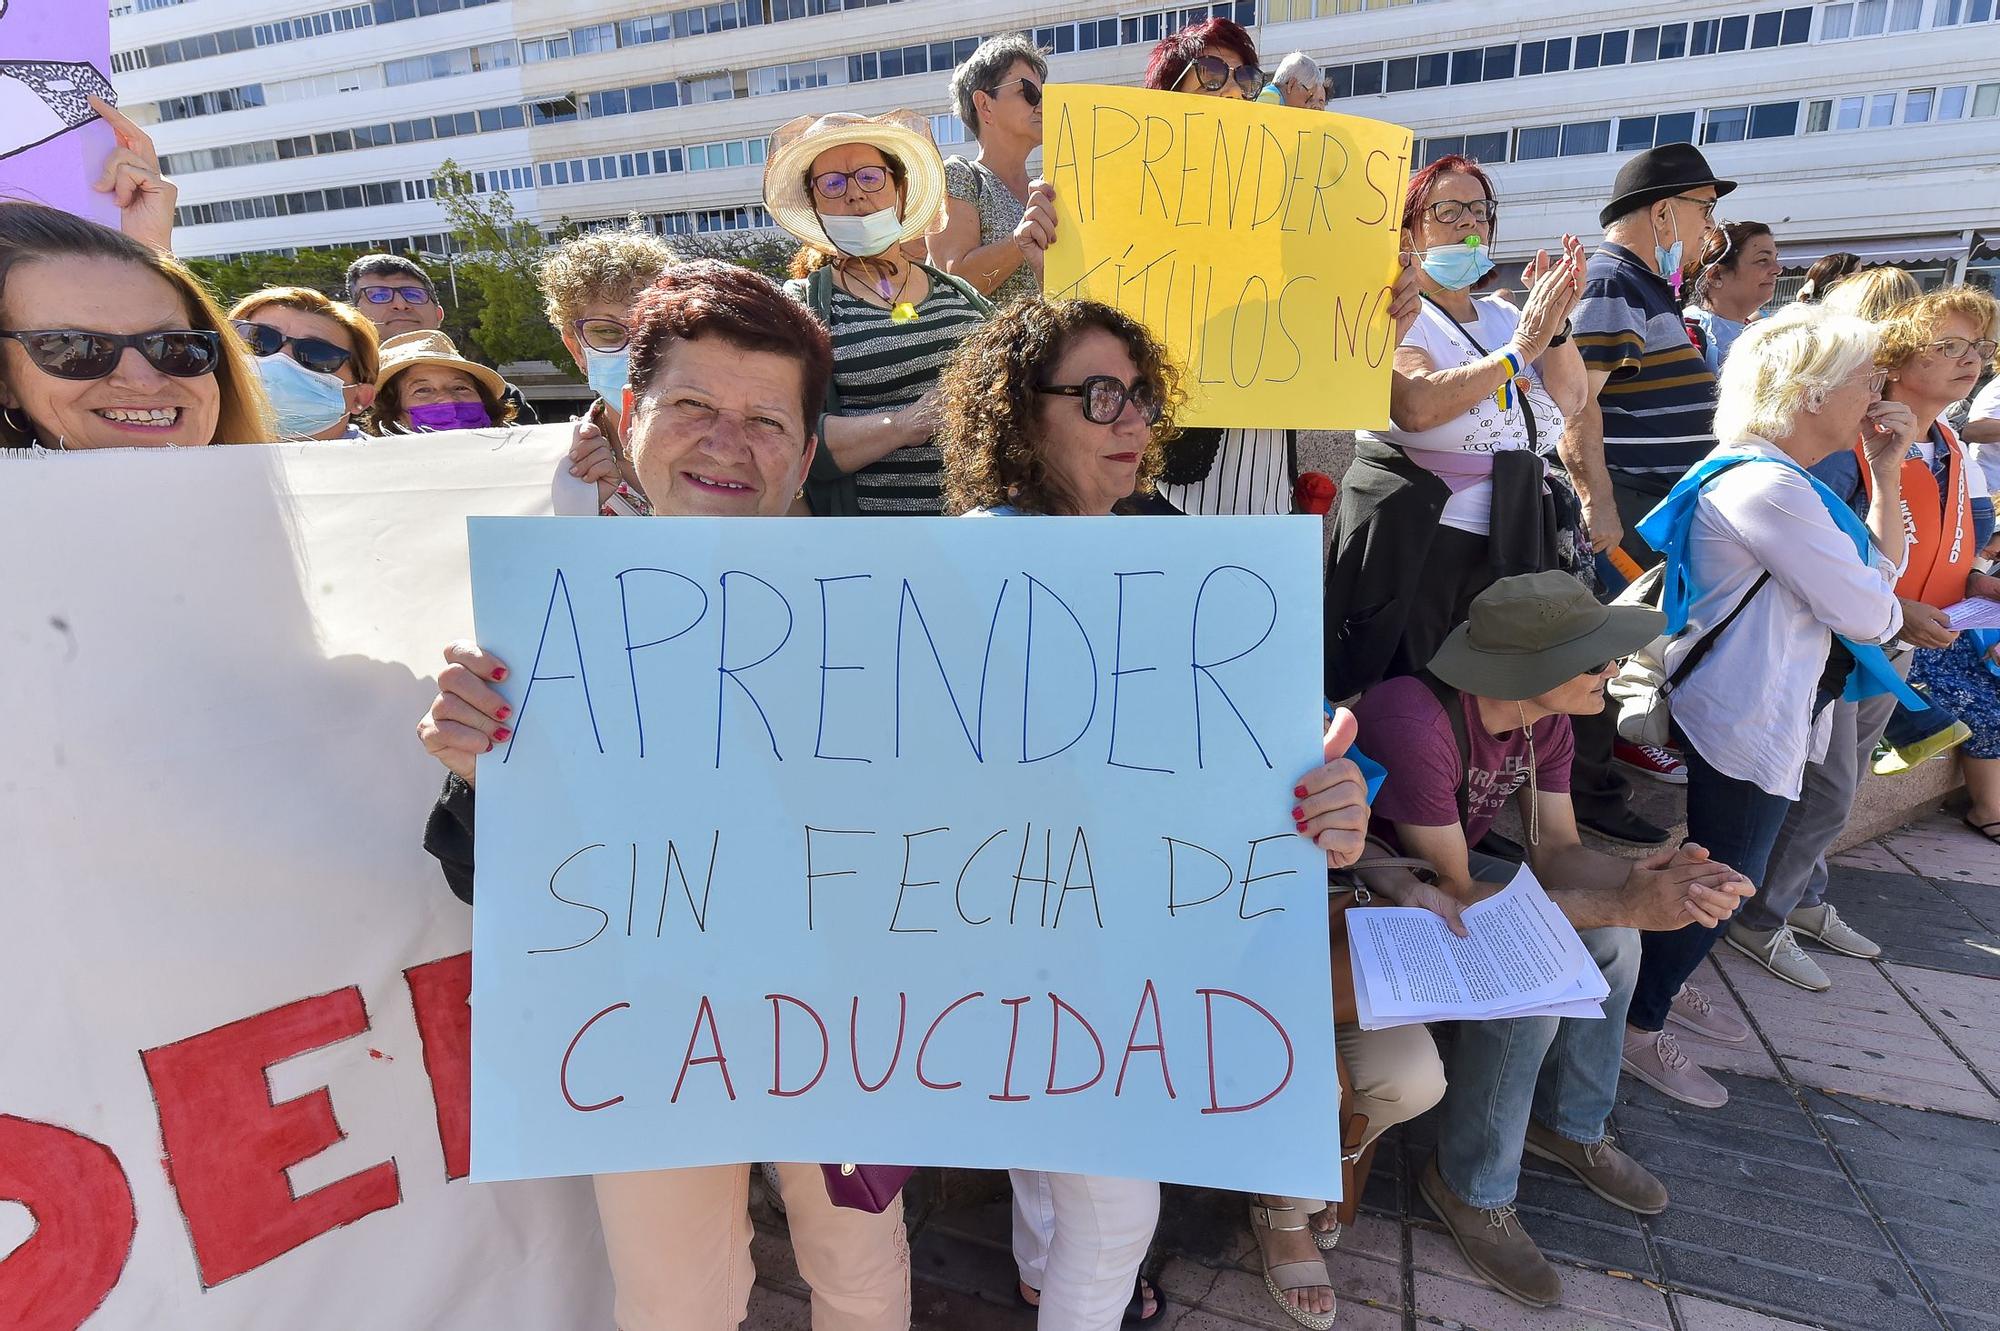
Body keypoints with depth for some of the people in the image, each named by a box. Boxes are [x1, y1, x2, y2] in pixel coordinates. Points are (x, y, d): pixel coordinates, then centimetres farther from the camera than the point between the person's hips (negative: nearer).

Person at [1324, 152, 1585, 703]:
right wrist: (1521, 348, -18)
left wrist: (1558, 322, -10)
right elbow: (1416, 406, -22)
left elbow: (1568, 401, 4)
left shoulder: (1503, 316, 16)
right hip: (1414, 547, -6)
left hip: (1512, 549, 6)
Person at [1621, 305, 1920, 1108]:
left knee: (1719, 875, 20)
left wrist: (1886, 469, 10)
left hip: (1770, 714, 11)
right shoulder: (1767, 486, -22)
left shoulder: (1787, 481, 14)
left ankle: (1655, 988, 37)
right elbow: (1868, 612, -19)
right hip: (1747, 722, -11)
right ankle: (1636, 1028, 16)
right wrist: (1884, 610, 4)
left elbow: (1882, 568, 16)